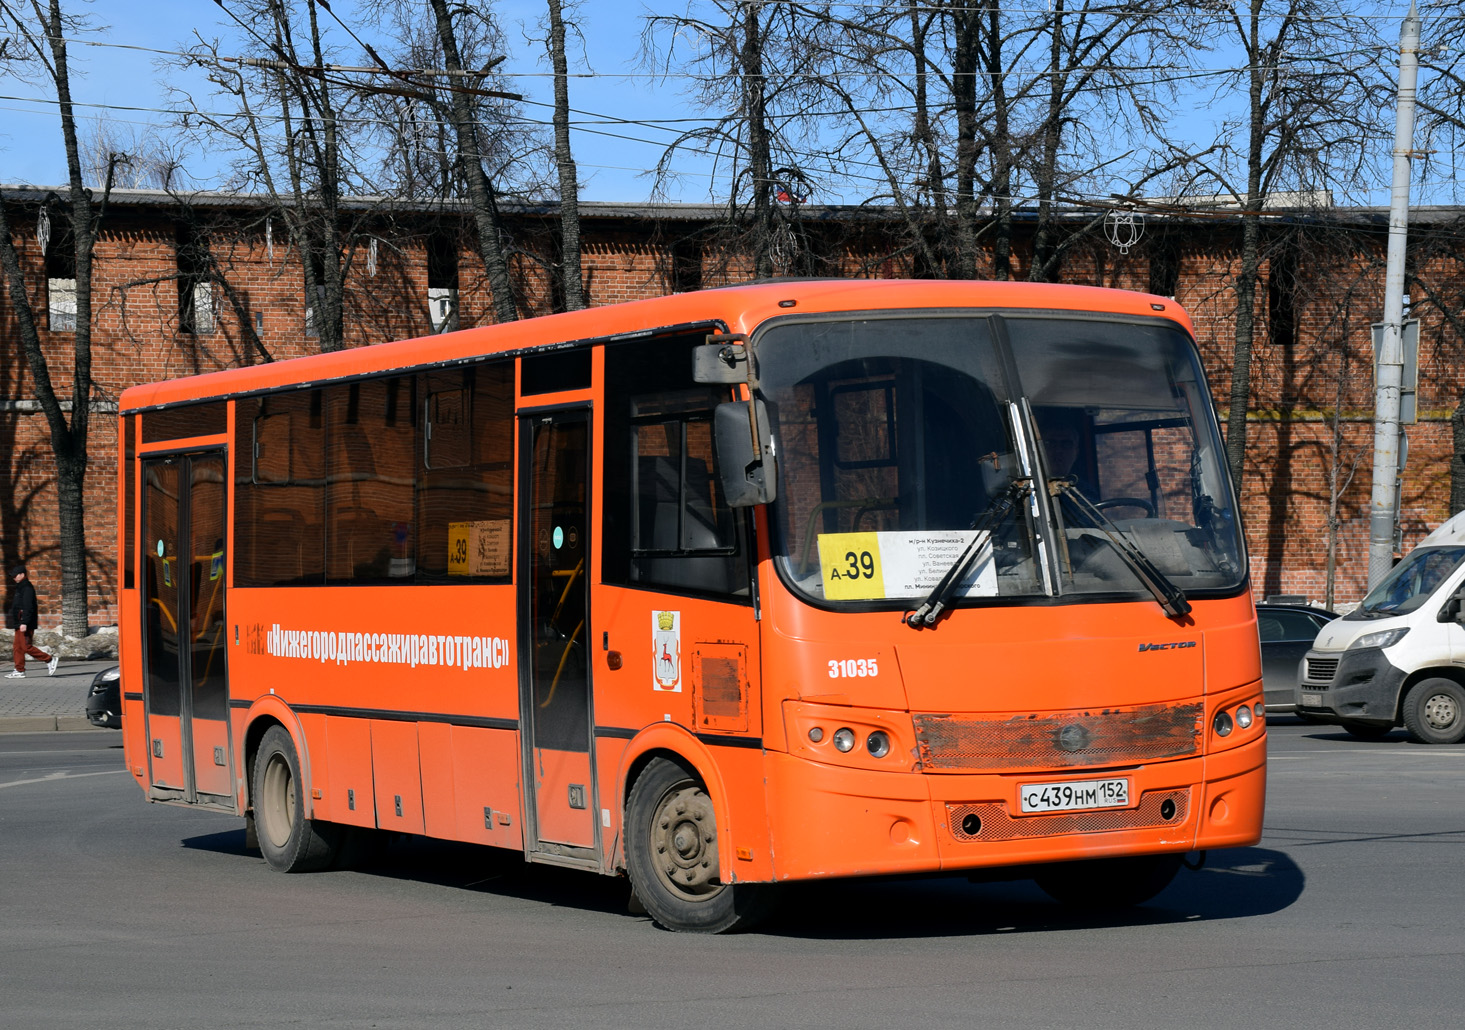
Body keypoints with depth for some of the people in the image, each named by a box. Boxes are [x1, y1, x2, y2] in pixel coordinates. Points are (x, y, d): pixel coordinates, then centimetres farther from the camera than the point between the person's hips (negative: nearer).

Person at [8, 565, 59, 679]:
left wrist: (24, 623, -28)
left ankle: (50, 660, -5)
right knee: (18, 647, 8)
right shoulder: (20, 588, 19)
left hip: (25, 624, -10)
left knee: (27, 647, -11)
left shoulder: (27, 588, -14)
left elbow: (28, 607, -23)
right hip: (20, 624, 10)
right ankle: (19, 671, 9)